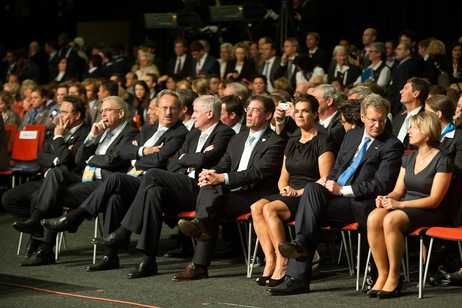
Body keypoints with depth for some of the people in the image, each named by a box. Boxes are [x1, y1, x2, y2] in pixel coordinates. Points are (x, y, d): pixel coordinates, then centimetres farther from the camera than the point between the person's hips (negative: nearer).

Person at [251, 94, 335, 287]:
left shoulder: (322, 141, -1)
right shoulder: (292, 143, 22)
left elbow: (325, 180, -8)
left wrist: (300, 192, -15)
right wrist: (285, 188, 0)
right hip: (289, 195, 7)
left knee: (270, 209, -31)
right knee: (257, 207, -22)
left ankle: (282, 263, -26)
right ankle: (270, 260, -26)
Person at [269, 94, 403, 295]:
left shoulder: (392, 146, 0)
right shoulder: (351, 136, 21)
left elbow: (381, 184, -9)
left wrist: (343, 190, -14)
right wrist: (328, 180, 2)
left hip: (359, 203, -6)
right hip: (335, 195, 6)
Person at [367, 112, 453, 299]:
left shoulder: (442, 161, -6)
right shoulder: (408, 159, 17)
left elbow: (434, 200, -12)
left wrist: (400, 204, -20)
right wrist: (386, 199, -8)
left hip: (431, 213, -6)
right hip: (404, 207, 6)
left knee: (391, 220, -36)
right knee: (373, 218, -27)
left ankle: (394, 277, -26)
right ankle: (382, 275, -23)